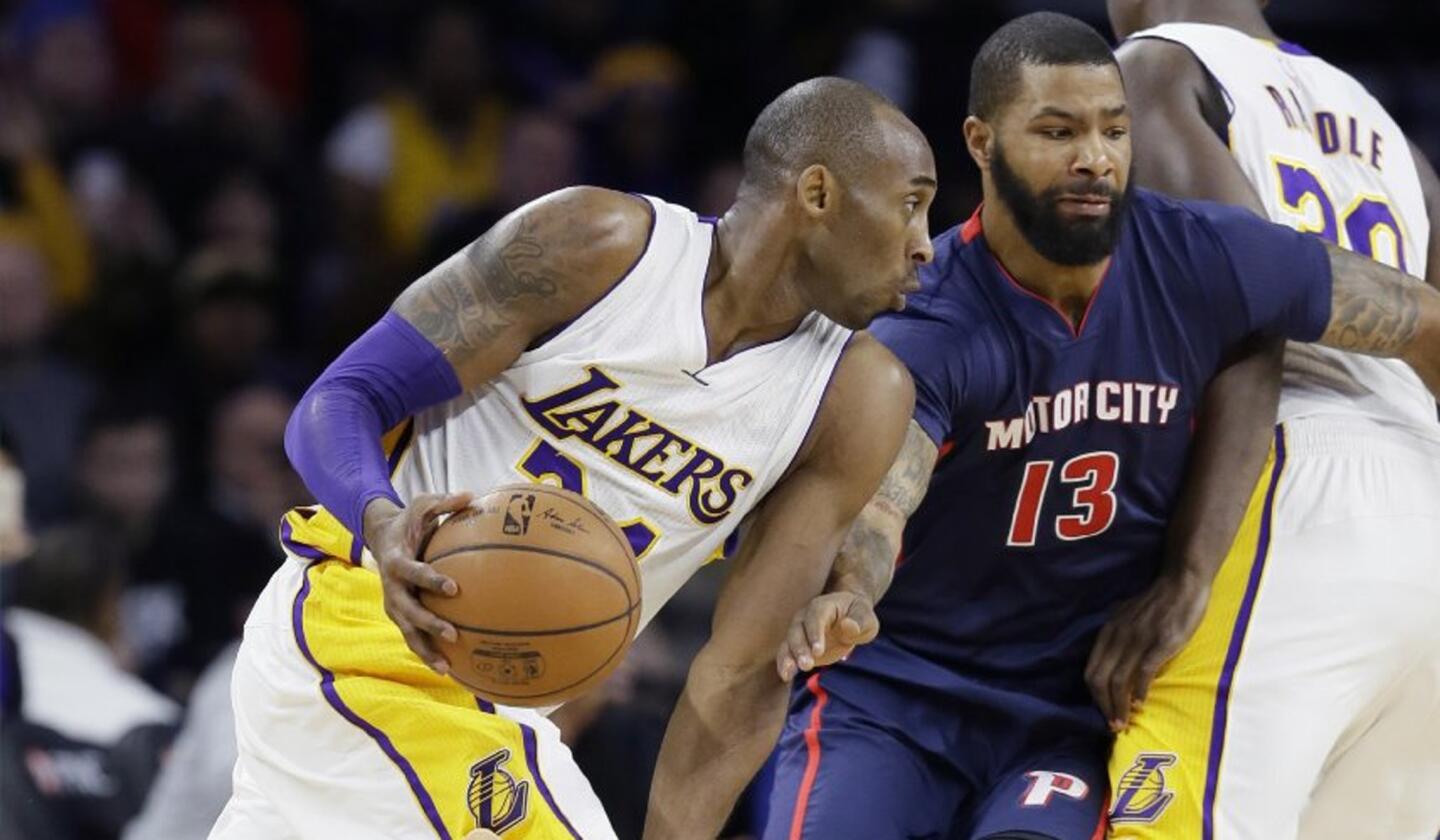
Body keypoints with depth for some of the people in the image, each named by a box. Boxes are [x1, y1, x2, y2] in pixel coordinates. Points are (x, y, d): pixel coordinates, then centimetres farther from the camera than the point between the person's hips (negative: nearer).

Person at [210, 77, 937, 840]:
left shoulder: (857, 402, -4)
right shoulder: (597, 242, -15)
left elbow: (741, 679, -5)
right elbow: (339, 400, -15)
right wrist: (382, 522, -37)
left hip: (494, 704, 7)